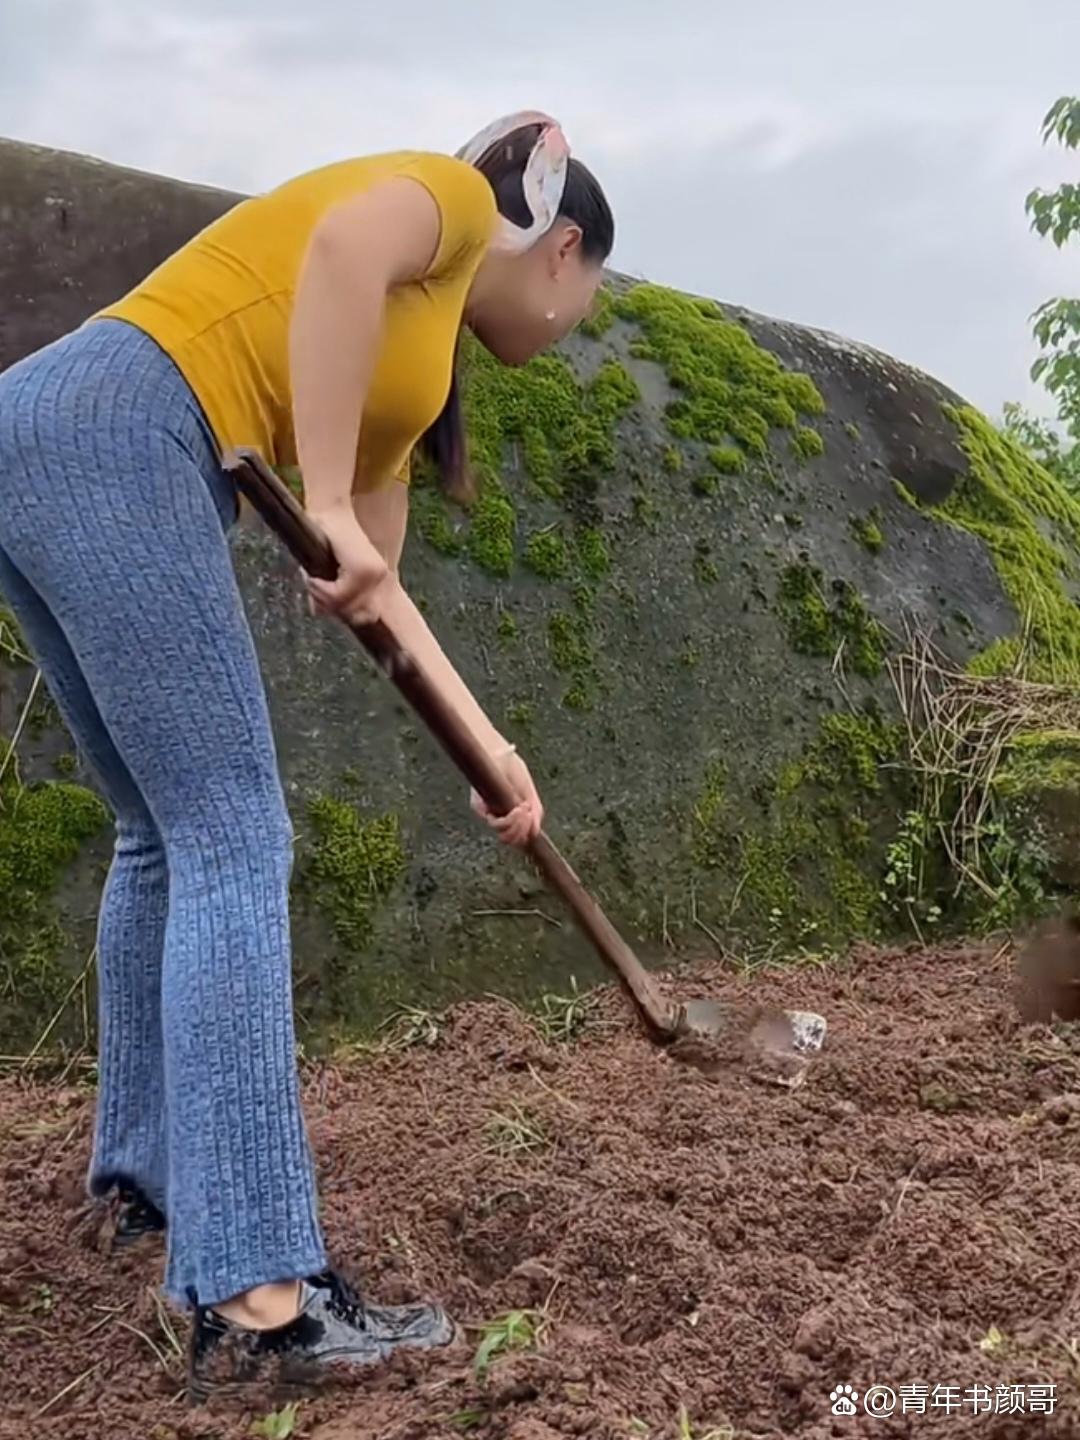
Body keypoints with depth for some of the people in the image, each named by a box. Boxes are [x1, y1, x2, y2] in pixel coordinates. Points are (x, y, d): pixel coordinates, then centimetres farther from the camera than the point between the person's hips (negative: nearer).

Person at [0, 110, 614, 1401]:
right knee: (235, 840, -13)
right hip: (107, 435, -10)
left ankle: (148, 1168, 28)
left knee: (168, 834, 17)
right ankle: (256, 1293, -15)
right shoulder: (452, 196, 8)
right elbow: (341, 244, -18)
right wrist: (325, 501, -16)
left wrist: (489, 748, 27)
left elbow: (377, 587, 28)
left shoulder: (413, 369, 30)